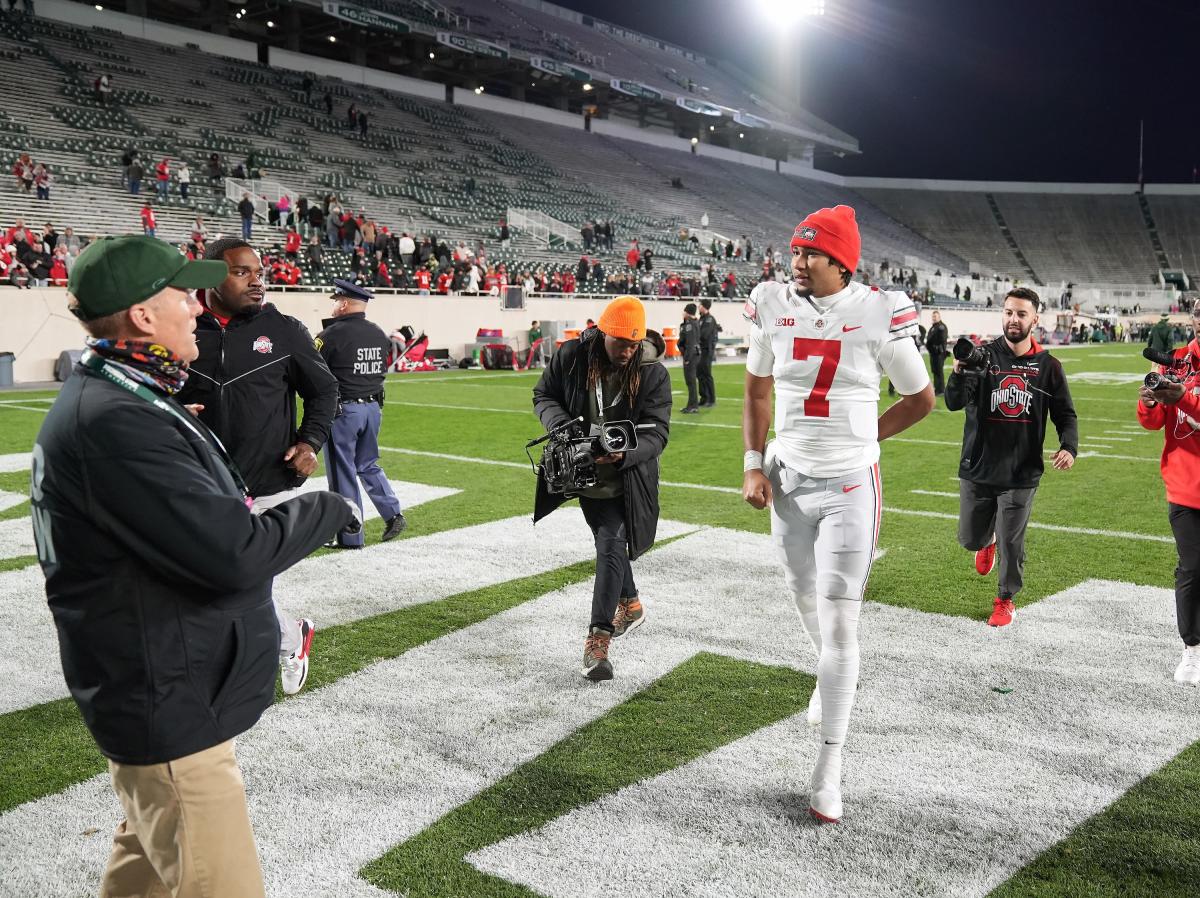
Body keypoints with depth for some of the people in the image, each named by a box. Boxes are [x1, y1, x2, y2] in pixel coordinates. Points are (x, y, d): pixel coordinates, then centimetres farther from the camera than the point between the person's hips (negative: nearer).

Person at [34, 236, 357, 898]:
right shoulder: (112, 422, -26)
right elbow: (234, 553, -29)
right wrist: (325, 510, -14)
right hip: (169, 711, -11)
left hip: (160, 694, 11)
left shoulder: (116, 399, 9)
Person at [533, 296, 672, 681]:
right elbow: (543, 395, 2)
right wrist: (562, 426, -19)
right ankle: (630, 604, 45)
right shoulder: (571, 357, -12)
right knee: (608, 543, 20)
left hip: (626, 481, -3)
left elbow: (657, 432, -15)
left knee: (611, 546, -14)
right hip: (584, 474, 4)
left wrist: (624, 454, -35)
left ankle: (599, 639, -12)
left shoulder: (653, 373, -16)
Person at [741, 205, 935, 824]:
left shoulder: (876, 315, -13)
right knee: (807, 600, 20)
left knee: (839, 622, -5)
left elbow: (921, 398, 2)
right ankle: (834, 676, 54)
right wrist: (753, 464, 3)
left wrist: (857, 439, 4)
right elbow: (757, 390, 11)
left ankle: (829, 766, 5)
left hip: (850, 488, -4)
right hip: (789, 482, 4)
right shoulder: (774, 308, -3)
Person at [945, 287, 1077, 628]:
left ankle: (1006, 600, 26)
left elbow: (1065, 414, 7)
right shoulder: (983, 356, -5)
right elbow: (954, 402, -15)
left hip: (1021, 473, 0)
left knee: (1011, 543, 3)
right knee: (970, 539, 11)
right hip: (977, 470, 0)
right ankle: (987, 540, 47)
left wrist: (1069, 446, -12)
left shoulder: (1048, 366, 0)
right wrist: (959, 371, -35)